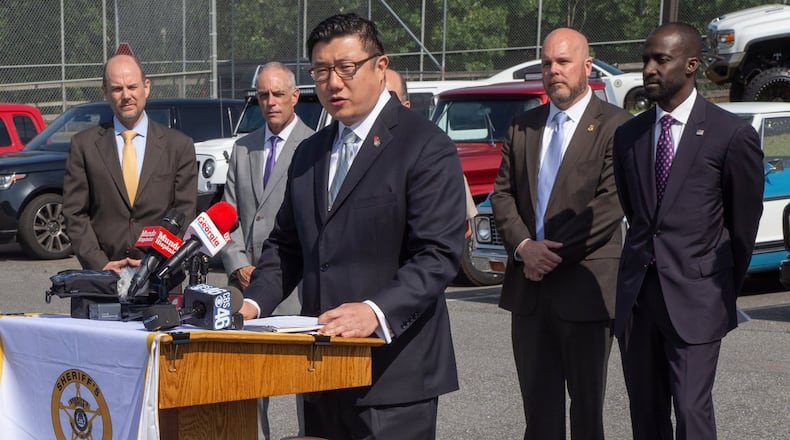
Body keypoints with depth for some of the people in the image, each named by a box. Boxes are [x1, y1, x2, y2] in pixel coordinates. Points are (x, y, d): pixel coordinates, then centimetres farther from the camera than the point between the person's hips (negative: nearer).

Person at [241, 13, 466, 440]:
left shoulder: (426, 147, -8)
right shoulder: (309, 153, 15)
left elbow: (438, 255, -15)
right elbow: (285, 245, 19)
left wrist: (375, 312, -29)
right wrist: (255, 301, 1)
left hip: (394, 373, -6)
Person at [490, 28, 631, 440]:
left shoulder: (615, 125, -5)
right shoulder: (522, 126, 13)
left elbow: (609, 204, -12)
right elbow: (502, 194, 10)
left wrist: (556, 252, -13)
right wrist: (523, 246, -8)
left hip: (585, 287, -5)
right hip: (529, 288, 5)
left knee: (586, 403, 6)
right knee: (538, 406, 8)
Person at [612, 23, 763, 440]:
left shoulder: (731, 134, -5)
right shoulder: (628, 135, 10)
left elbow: (744, 219, 3)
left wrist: (726, 288, 10)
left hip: (695, 296, -5)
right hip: (637, 294, 5)